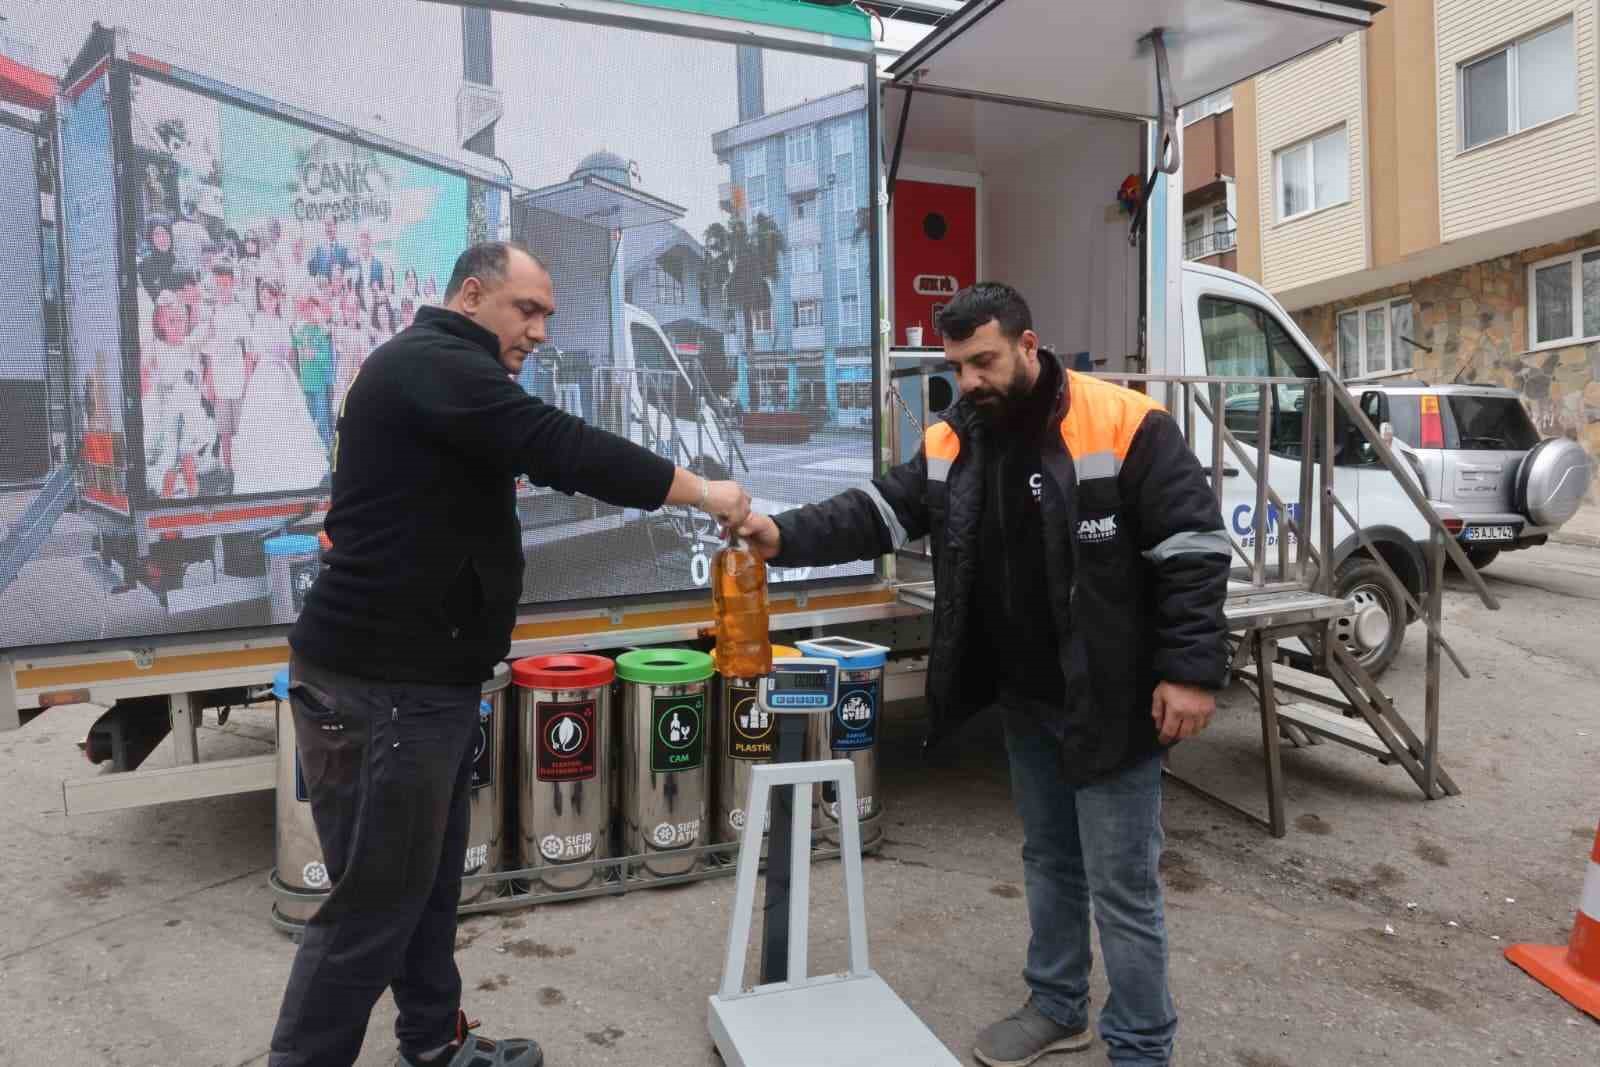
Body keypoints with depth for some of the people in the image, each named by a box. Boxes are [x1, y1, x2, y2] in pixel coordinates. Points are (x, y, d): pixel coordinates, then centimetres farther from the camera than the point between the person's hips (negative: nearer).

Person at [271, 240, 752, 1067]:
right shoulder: (431, 364, -15)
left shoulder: (442, 376, 21)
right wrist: (701, 493, -16)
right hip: (379, 688, -10)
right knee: (373, 905, -1)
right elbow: (564, 449, -24)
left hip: (421, 678, 10)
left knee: (427, 884, 17)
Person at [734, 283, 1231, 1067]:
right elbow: (876, 514, -1)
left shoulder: (1123, 425, -15)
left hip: (1110, 702, -6)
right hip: (1022, 699, 6)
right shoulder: (952, 443, 3)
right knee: (1047, 859, 22)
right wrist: (786, 536, -16)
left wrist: (1190, 670, -18)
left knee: (1121, 883, 5)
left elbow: (1193, 550, -15)